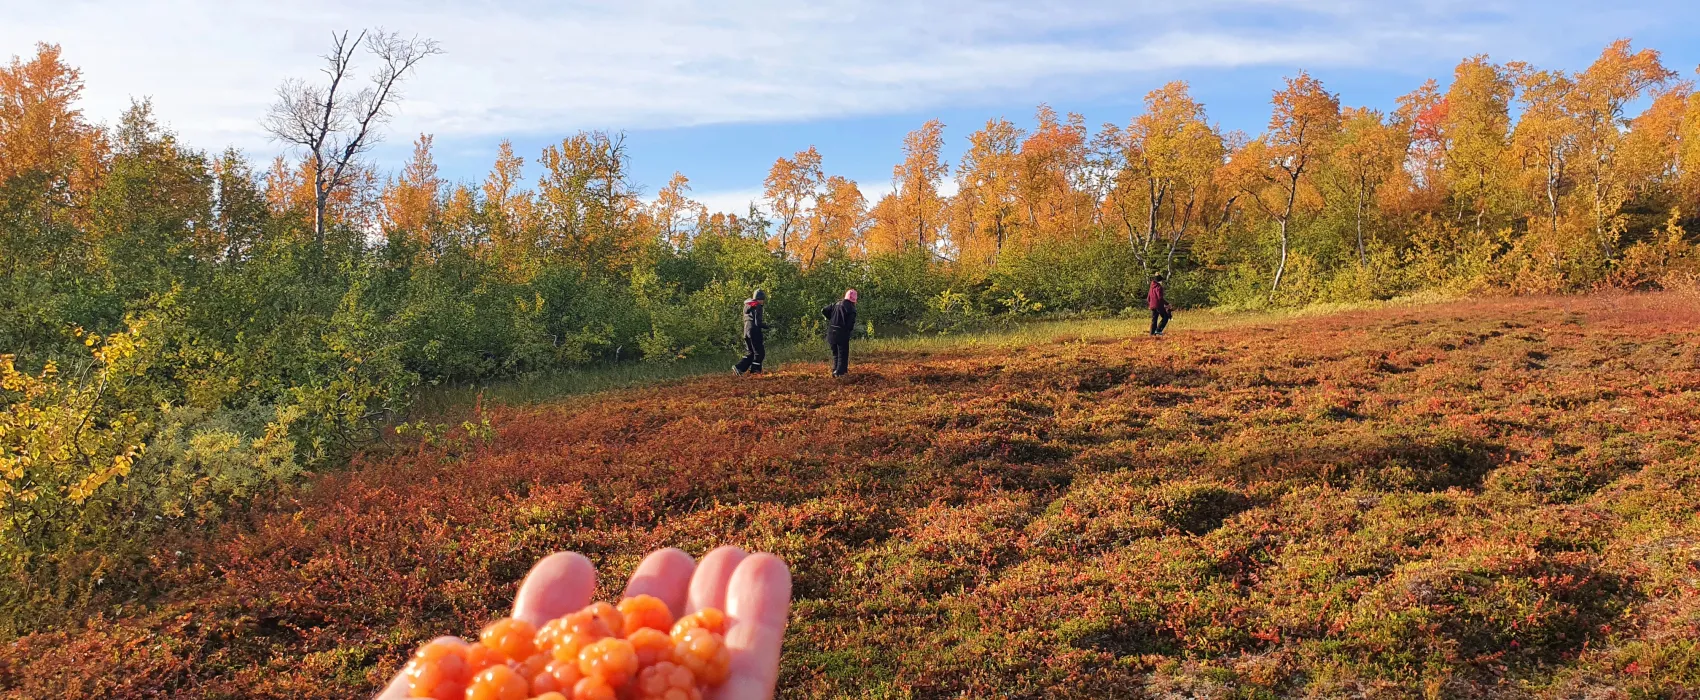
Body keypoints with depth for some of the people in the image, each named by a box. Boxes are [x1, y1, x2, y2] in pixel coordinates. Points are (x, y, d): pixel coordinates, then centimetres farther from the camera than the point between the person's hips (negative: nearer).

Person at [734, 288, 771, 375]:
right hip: (754, 331, -9)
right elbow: (758, 323, -18)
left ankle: (739, 368, 4)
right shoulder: (757, 307, -11)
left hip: (746, 331, 9)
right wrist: (767, 326, -6)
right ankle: (754, 370, 1)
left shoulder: (747, 306, 16)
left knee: (750, 353, 15)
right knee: (759, 352, 2)